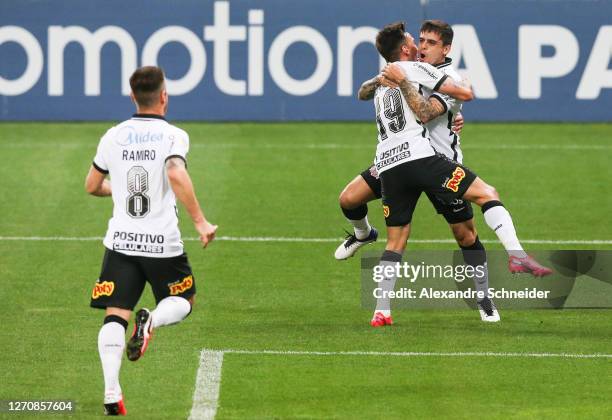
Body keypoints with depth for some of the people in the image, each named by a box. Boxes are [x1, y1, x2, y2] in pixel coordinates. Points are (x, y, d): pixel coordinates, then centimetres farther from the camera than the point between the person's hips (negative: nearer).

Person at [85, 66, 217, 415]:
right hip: (163, 242, -3)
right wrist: (201, 222, -22)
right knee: (183, 302, 19)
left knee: (115, 316, 0)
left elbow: (92, 186, 15)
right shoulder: (173, 136, -8)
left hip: (121, 241, 3)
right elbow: (177, 176, -27)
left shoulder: (113, 137, 5)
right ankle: (152, 321, -15)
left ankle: (111, 392, -17)